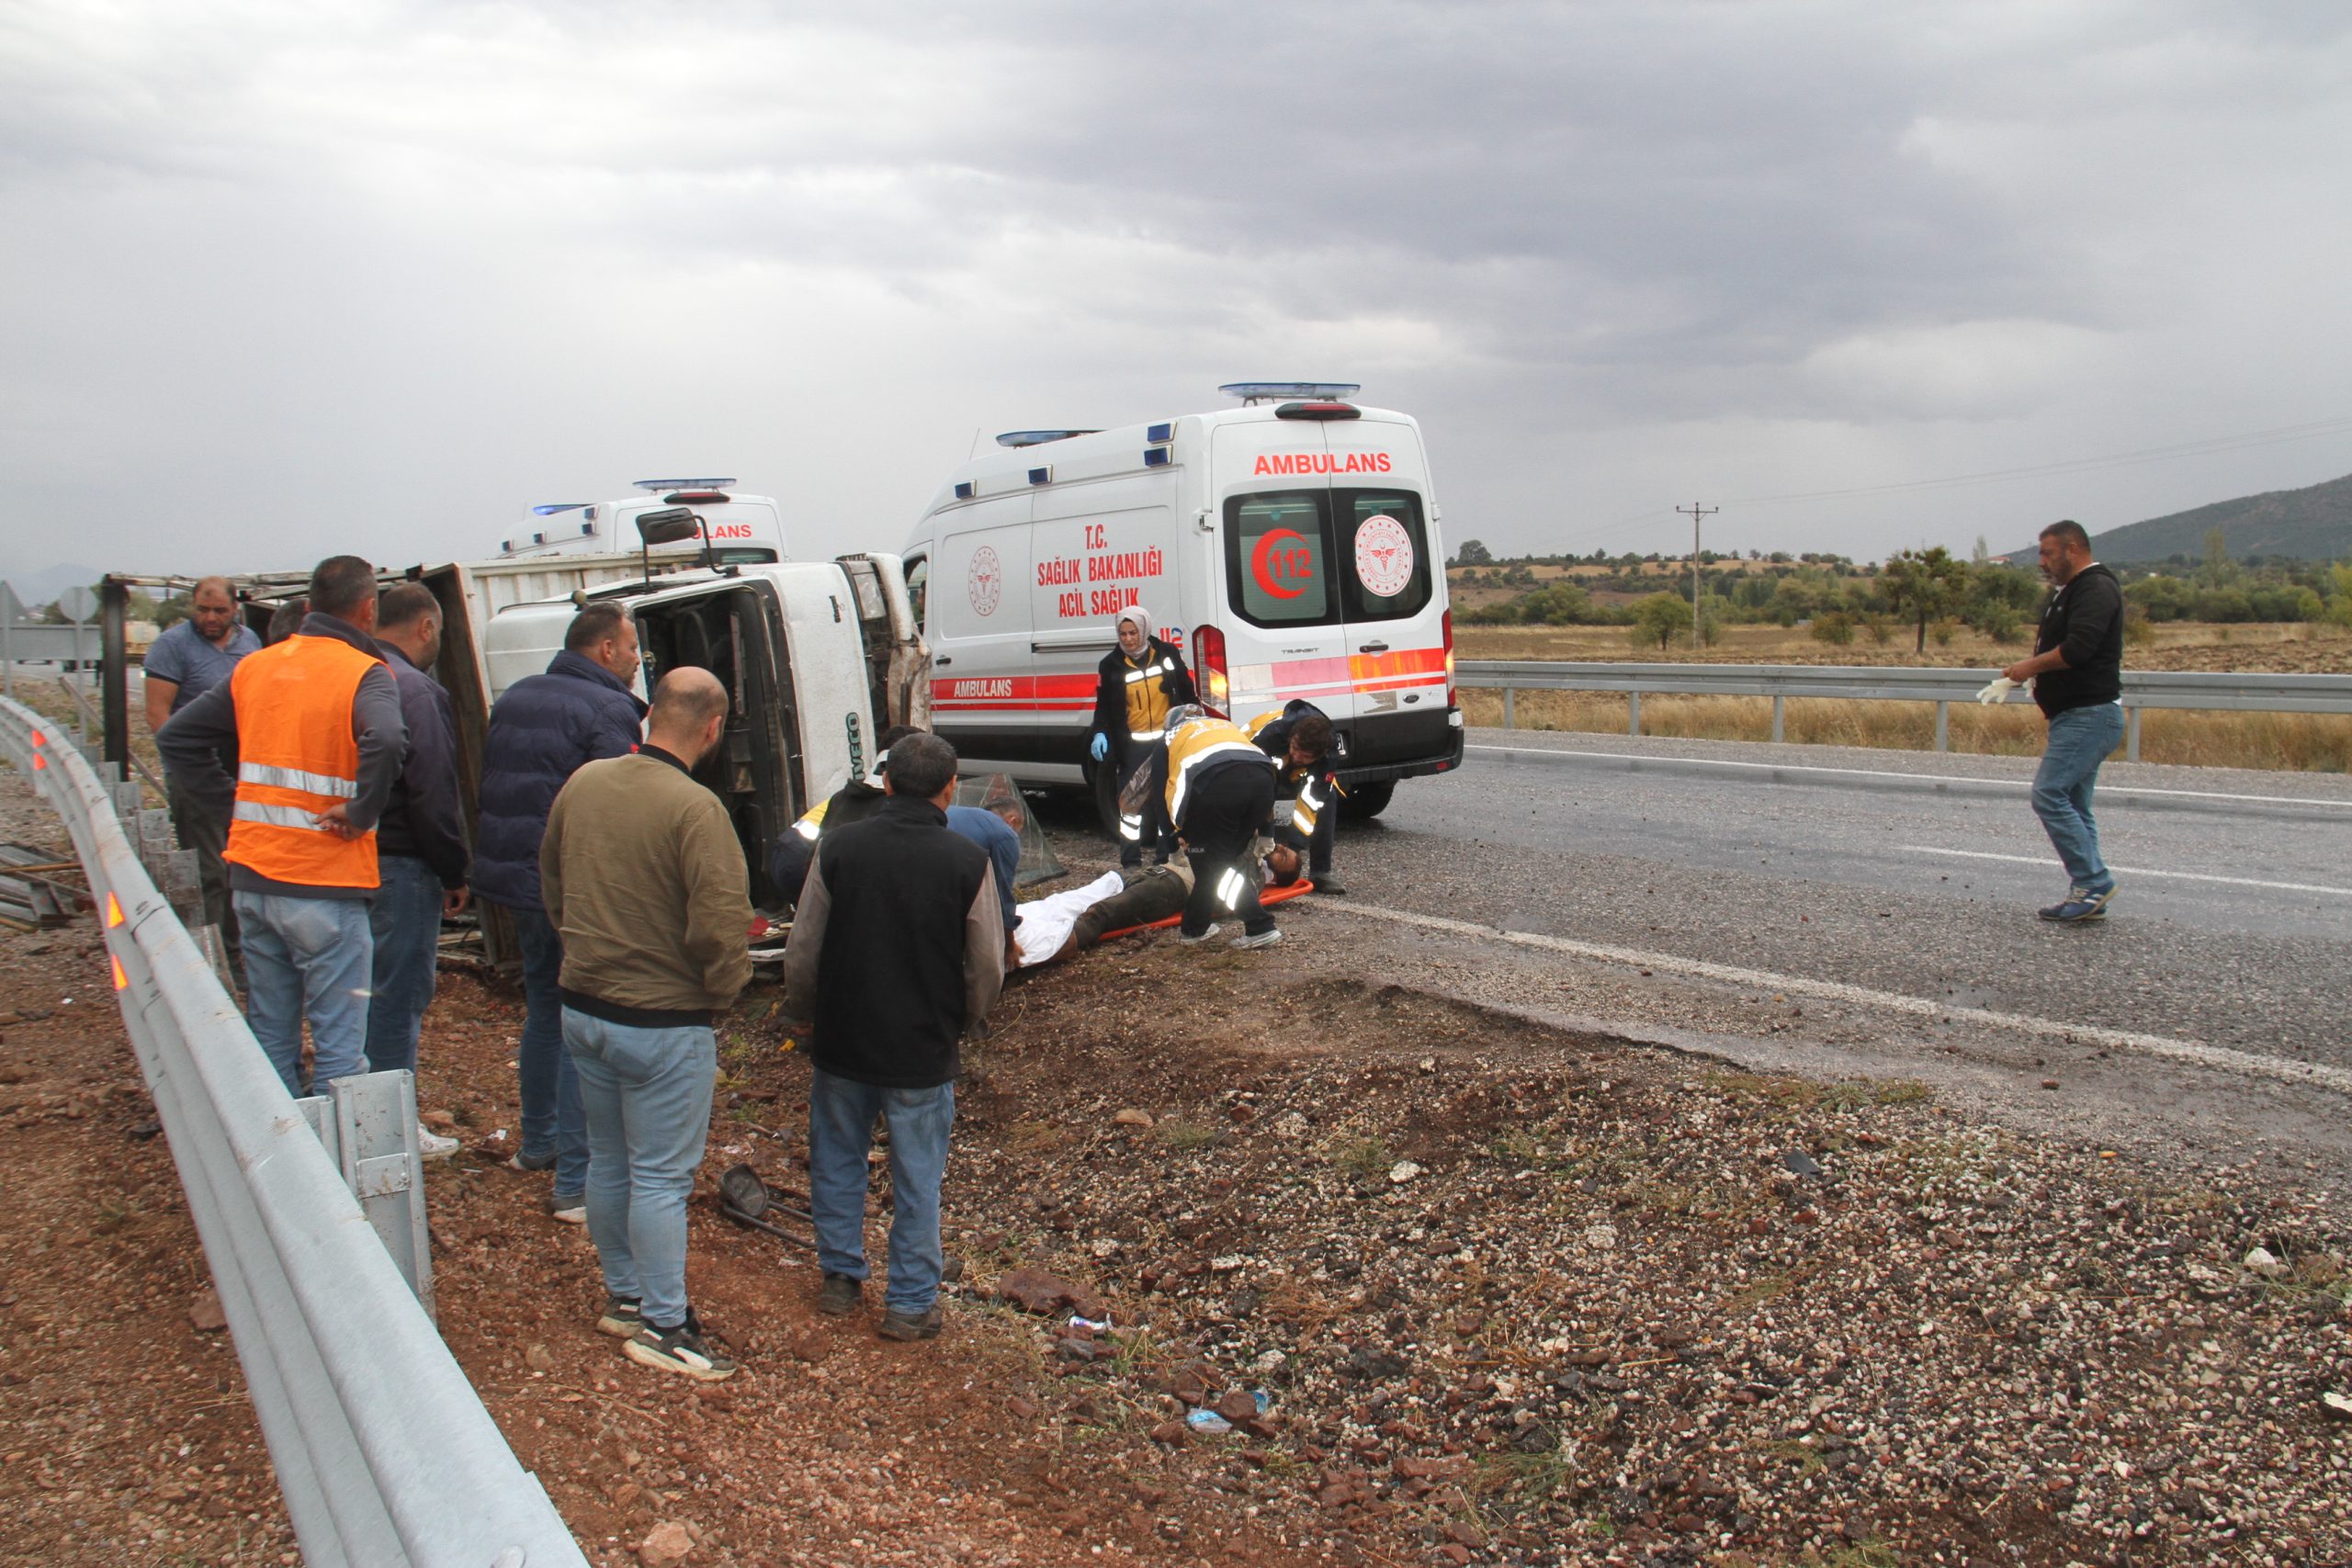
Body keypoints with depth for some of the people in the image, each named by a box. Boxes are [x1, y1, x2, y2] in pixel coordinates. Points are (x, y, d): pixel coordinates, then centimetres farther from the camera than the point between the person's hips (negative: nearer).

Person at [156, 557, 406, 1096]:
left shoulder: (254, 667, 10)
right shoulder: (364, 673, -10)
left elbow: (175, 738, 16)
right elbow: (385, 742, -32)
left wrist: (233, 807, 12)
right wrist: (361, 813, -18)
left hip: (252, 879, 6)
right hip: (324, 888, -6)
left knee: (270, 1040, 17)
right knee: (338, 1051, 1)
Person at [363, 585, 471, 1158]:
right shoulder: (416, 691, -16)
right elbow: (432, 794, -18)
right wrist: (455, 875, -9)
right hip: (399, 868, -9)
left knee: (365, 991, 18)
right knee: (399, 994, 0)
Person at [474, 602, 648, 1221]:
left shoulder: (513, 699, 13)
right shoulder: (607, 711, -15)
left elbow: (490, 786, 20)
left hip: (515, 879, 9)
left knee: (543, 1011, 23)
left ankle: (538, 1143, 38)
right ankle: (576, 1182, -2)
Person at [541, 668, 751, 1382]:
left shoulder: (583, 782, 0)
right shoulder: (696, 809, -23)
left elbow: (550, 882, 13)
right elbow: (718, 928, -25)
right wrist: (724, 986, -6)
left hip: (582, 1008, 7)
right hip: (663, 1022, -7)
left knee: (609, 1161, 20)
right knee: (661, 1177, 5)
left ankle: (623, 1294, 36)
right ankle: (662, 1324, 16)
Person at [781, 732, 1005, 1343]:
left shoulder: (838, 847, -9)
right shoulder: (968, 862, -12)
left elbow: (802, 952, -3)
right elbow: (987, 969, -6)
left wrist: (802, 1016, 15)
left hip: (843, 1042, 2)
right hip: (923, 1052, -1)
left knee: (837, 1160, 20)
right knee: (918, 1178, 12)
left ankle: (840, 1278, 32)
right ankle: (911, 1303, 20)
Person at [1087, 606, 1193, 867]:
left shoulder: (1167, 654, 2)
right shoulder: (1111, 665, 0)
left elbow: (1186, 693, 10)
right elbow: (1103, 706, 4)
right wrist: (1100, 733, -12)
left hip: (1168, 740, 1)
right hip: (1133, 745, -1)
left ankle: (1166, 857, 17)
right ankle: (1131, 862, 3)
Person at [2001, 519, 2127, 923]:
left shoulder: (2096, 589, -13)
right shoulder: (2069, 591, 20)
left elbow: (2077, 649, -25)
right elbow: (2061, 648, 24)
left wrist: (2032, 666, -12)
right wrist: (2030, 675, 5)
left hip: (2089, 715, -11)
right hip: (2077, 715, 11)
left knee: (2050, 795, -15)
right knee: (2072, 804, 10)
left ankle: (2093, 883, -10)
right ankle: (2089, 896, 14)